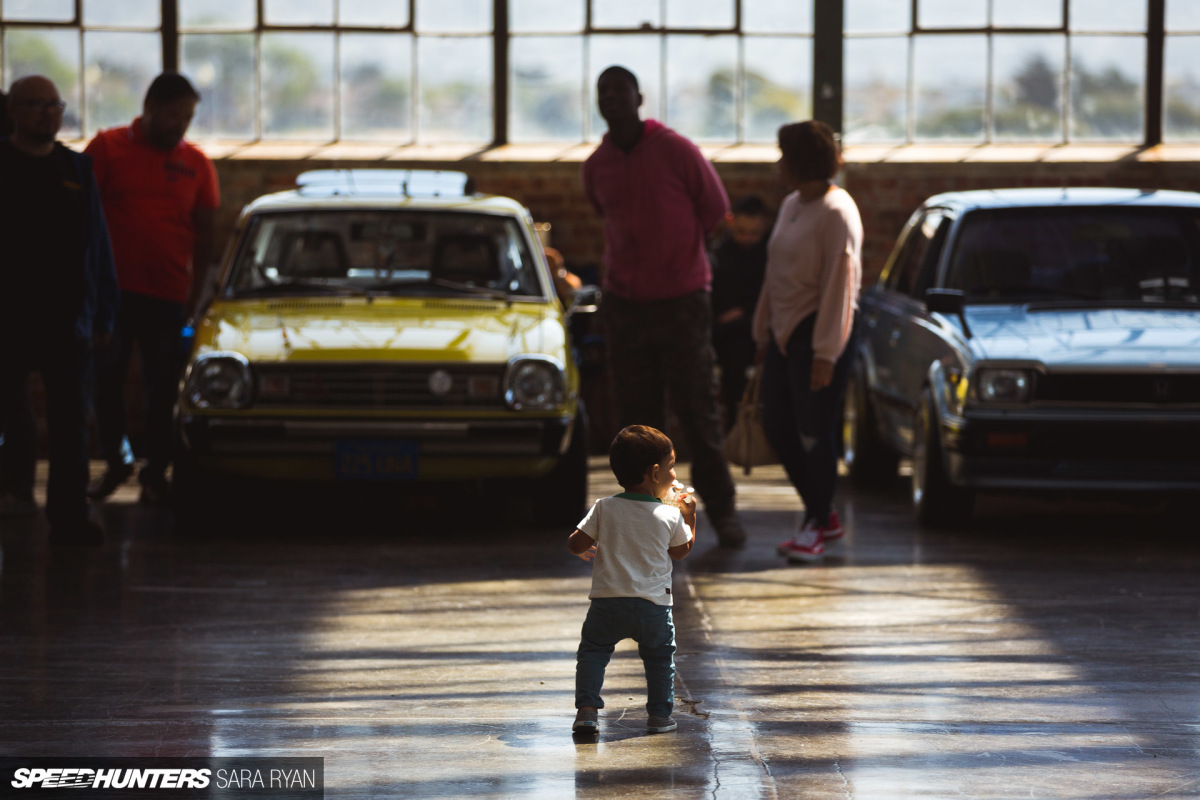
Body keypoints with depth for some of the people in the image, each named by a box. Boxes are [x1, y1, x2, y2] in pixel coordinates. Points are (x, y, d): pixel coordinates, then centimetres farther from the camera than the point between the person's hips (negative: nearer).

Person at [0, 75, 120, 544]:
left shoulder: (78, 170, 12)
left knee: (70, 423, -1)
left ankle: (69, 518, 0)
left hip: (68, 318, 3)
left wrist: (103, 312, 11)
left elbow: (98, 247, 15)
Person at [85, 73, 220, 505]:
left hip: (169, 295, 1)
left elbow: (203, 233, 12)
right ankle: (115, 458, 17)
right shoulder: (107, 148, 0)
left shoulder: (195, 164, 6)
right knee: (105, 377, 0)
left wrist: (196, 291, 8)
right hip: (113, 290, -1)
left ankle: (156, 471, 11)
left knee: (163, 386, 2)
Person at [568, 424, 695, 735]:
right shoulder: (670, 517, -6)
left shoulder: (604, 509, -5)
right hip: (653, 604, 0)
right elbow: (681, 551, 11)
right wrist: (689, 517, 23)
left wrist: (584, 550, 22)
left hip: (608, 602, 0)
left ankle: (587, 708, 0)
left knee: (592, 651, 13)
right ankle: (659, 715, 19)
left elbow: (575, 544, -1)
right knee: (659, 657, 18)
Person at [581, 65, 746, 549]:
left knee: (698, 413, 0)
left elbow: (717, 215, 1)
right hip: (624, 305, 4)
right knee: (636, 417, 5)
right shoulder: (595, 168, 5)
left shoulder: (676, 151, -8)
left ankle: (721, 509, 8)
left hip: (683, 303, -4)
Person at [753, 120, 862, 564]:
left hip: (818, 334, -9)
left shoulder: (836, 212, -13)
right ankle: (822, 516, 19)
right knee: (777, 427, 8)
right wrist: (763, 331, 20)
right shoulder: (791, 205, 15)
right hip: (784, 333, 9)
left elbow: (839, 284, -16)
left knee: (813, 432, -4)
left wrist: (825, 353, -19)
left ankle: (817, 526, 7)